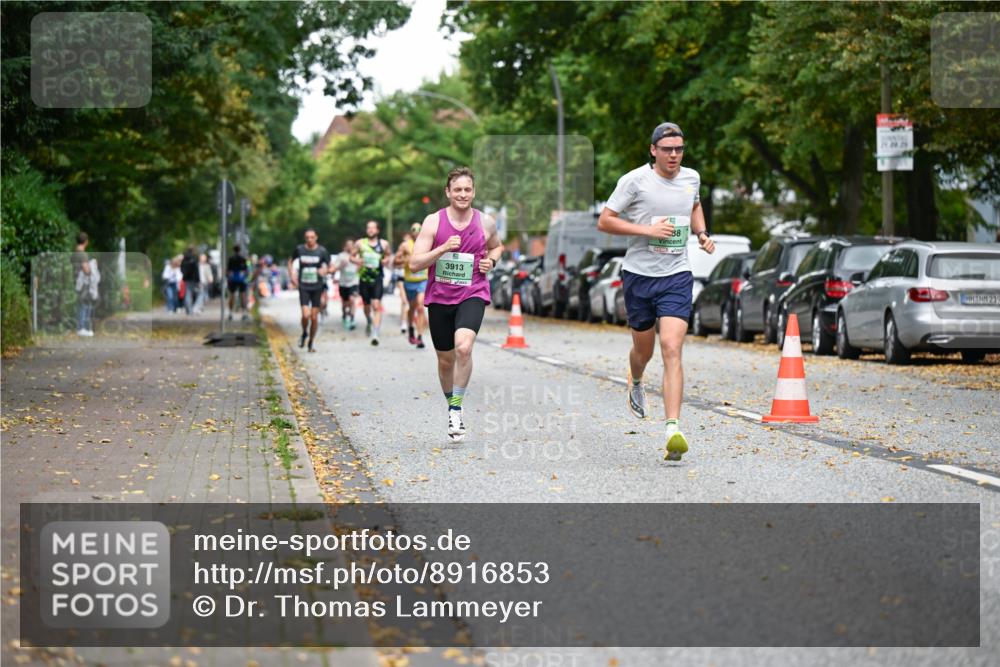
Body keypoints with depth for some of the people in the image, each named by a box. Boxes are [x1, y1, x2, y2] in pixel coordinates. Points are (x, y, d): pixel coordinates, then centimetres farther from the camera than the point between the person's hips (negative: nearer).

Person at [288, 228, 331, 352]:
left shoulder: (322, 251, -3)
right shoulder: (299, 249, 1)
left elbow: (328, 266, 5)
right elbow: (290, 262, 18)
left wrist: (325, 270, -18)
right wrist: (292, 275, 5)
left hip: (317, 287, 0)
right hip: (303, 287, 0)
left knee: (314, 317, 1)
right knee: (306, 315, -15)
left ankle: (311, 343, 17)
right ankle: (304, 333, 16)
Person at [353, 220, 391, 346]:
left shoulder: (384, 244, 3)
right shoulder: (360, 243, 2)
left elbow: (388, 255, 18)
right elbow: (352, 256, 10)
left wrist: (386, 260, -5)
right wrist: (356, 260, -12)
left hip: (377, 279, -2)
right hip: (364, 278, 2)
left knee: (376, 306, -14)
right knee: (367, 305, 16)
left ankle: (375, 334, -19)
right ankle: (369, 323, 48)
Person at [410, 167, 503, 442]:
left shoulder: (486, 223, 2)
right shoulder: (433, 222, -4)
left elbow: (497, 246, 24)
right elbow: (414, 264, -8)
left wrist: (491, 260, 2)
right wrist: (443, 248, -22)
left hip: (472, 295, -1)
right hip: (439, 297, 1)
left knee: (463, 347, -26)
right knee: (445, 359, 12)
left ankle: (457, 409, -14)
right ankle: (451, 405, 36)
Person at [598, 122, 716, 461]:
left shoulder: (691, 178, 6)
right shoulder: (635, 181, -8)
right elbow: (604, 221, -7)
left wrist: (702, 234, 10)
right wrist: (647, 230, -16)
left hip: (677, 276, 1)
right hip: (639, 274, -1)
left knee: (671, 350, -15)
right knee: (643, 349, 14)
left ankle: (673, 430, -22)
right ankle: (636, 384, 53)